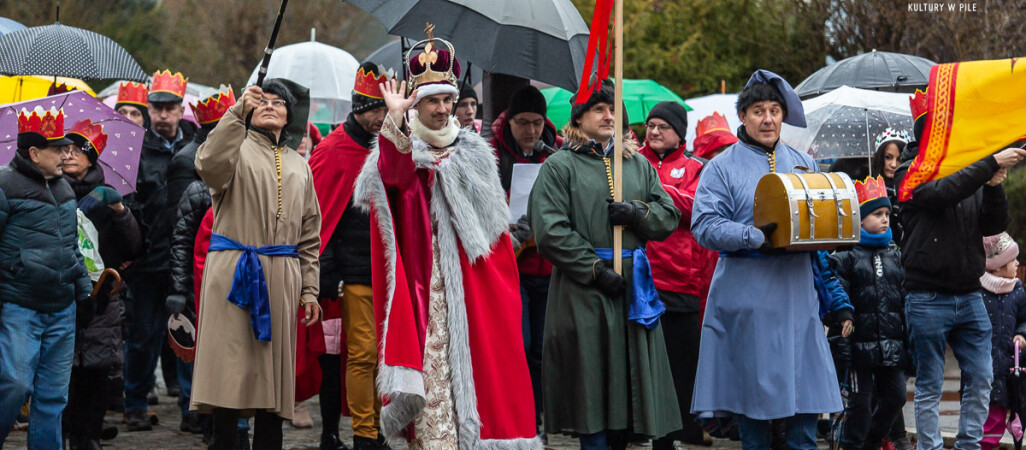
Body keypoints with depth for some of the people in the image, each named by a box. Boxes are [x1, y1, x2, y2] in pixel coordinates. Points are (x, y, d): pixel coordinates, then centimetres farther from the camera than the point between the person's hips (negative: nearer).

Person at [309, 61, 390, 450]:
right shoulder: (333, 151, -6)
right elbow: (317, 215, -8)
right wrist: (326, 274, -13)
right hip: (355, 274, -6)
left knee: (386, 353, 6)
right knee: (362, 353, -6)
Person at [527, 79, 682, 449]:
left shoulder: (637, 164, 17)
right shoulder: (559, 166, 1)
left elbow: (669, 217, 14)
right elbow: (550, 232, -8)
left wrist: (637, 213, -8)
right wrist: (596, 270, -13)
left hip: (634, 289, 5)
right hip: (583, 292, -4)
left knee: (630, 383, 3)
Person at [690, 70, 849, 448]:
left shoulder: (802, 163, 15)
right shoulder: (722, 168, 0)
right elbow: (705, 225, -10)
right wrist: (757, 237, -20)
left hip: (797, 293, 4)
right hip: (747, 297, -4)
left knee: (805, 378, 0)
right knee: (752, 385, 0)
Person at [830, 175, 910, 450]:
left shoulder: (894, 255, 13)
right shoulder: (846, 256, -3)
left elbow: (905, 298, 17)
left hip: (892, 342, 5)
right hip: (861, 342, -5)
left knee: (895, 396, 7)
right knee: (860, 400, -1)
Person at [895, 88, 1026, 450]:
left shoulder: (971, 171, 11)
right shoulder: (912, 173, -4)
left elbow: (994, 226, 6)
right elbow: (943, 193, -24)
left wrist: (994, 186, -11)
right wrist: (992, 163, -26)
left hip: (969, 295, 5)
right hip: (928, 297, -5)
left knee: (980, 379, 4)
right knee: (930, 386, 1)